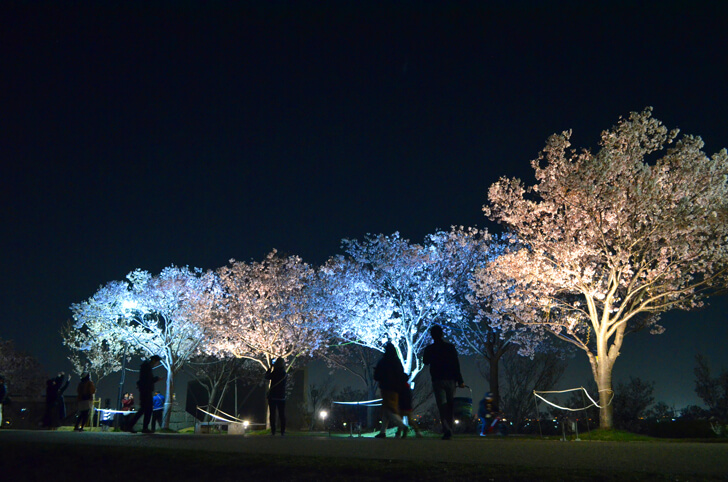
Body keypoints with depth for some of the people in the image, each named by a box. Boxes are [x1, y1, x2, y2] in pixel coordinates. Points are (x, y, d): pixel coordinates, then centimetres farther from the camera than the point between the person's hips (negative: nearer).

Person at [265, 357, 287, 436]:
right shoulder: (285, 374, -5)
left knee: (272, 414, 6)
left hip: (272, 396, -2)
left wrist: (270, 368, 12)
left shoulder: (274, 373, -13)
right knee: (282, 415, 7)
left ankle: (273, 431, 4)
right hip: (282, 397, 2)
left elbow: (266, 377, 5)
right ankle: (282, 432, 4)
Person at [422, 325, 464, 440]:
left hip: (437, 381, -1)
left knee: (442, 406, -4)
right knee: (450, 405, 10)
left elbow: (425, 361, 18)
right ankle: (450, 430, 9)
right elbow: (456, 365, -3)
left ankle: (446, 430, -19)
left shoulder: (429, 349, 1)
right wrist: (460, 381, -2)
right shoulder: (450, 347, 1)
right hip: (450, 380, 1)